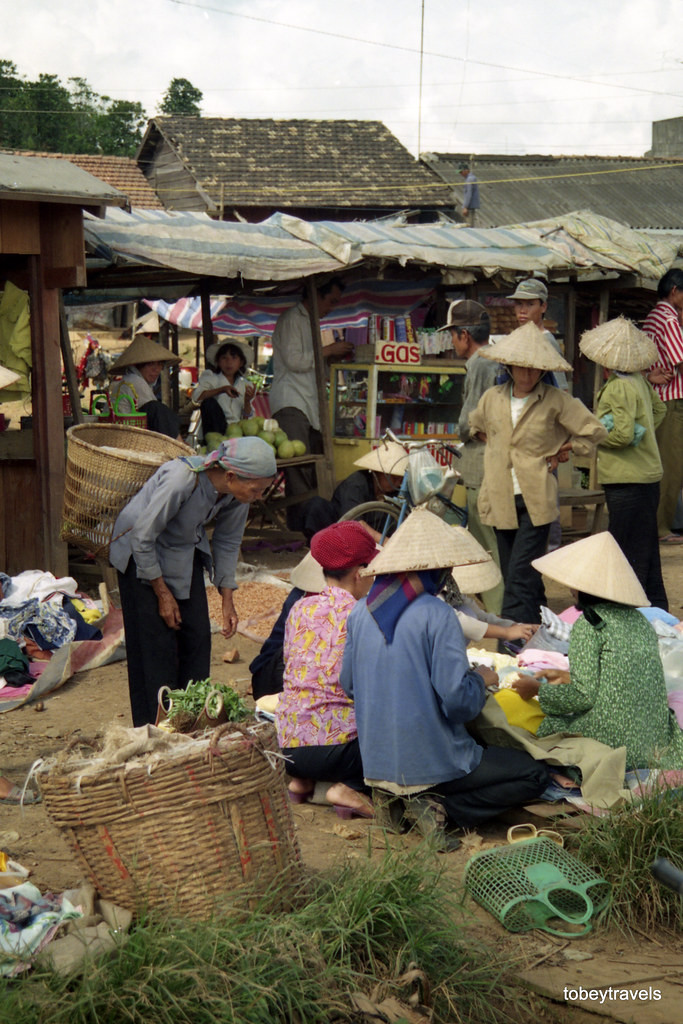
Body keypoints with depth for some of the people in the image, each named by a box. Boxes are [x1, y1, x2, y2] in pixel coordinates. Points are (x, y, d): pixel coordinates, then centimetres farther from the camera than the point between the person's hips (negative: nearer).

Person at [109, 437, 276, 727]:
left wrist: (227, 600, -1)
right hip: (141, 553, -6)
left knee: (197, 635, 0)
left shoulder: (237, 492, -17)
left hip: (186, 554, 6)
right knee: (157, 642, -7)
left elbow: (228, 541, 1)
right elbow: (142, 538, -26)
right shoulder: (180, 480, -37)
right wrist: (162, 594, -17)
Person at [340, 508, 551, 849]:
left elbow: (348, 685, 11)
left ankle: (394, 796, 9)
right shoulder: (436, 615, -18)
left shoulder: (361, 611, 2)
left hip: (375, 759, 7)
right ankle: (439, 806, -7)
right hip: (431, 763, -7)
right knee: (535, 775, 6)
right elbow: (458, 701, -22)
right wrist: (481, 680, 1)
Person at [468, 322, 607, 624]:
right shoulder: (492, 398, 8)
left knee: (521, 576, -13)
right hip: (501, 500, 5)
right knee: (511, 574, 9)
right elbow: (476, 424, 30)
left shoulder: (556, 401, -4)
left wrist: (562, 453, 2)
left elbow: (594, 430, 1)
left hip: (536, 501, -5)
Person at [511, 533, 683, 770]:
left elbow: (584, 696, -14)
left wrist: (538, 689, 3)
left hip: (614, 739, -6)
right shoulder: (639, 620, 10)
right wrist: (567, 676, 27)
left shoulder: (588, 626, -12)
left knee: (549, 725, 15)